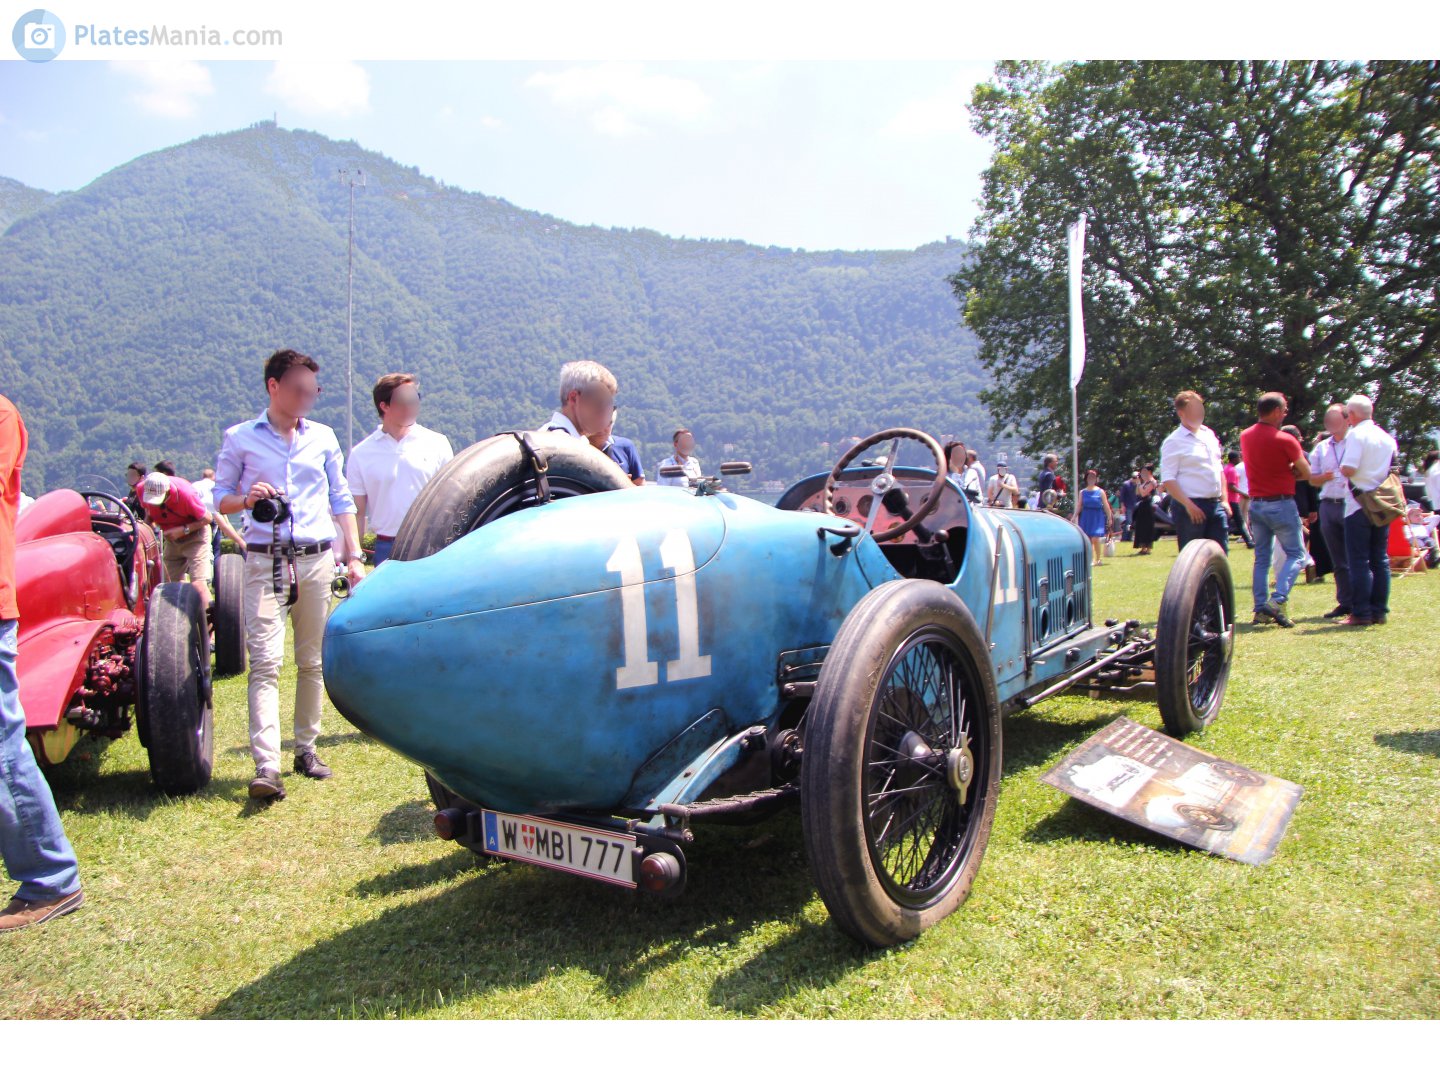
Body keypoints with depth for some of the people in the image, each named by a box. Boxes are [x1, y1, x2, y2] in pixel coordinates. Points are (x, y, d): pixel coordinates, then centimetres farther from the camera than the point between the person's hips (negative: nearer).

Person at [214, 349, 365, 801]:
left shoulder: (323, 437, 13)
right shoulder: (240, 439, 6)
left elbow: (342, 501, 16)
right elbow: (219, 496, 8)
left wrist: (354, 556, 9)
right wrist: (246, 499, -14)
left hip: (317, 560, 3)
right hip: (265, 562, -3)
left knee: (312, 661, 8)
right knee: (265, 661, -11)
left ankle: (306, 748, 20)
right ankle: (266, 766, -15)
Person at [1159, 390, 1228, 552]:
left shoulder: (1210, 435, 14)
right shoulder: (1174, 441, -8)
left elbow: (1219, 469, 22)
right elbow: (1167, 480, -13)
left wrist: (1224, 499, 12)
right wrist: (1188, 505, -20)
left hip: (1215, 504, 7)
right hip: (1191, 507, -7)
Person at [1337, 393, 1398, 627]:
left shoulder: (1356, 435, -11)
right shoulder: (1387, 437, 11)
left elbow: (1348, 469, -20)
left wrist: (1341, 469, 1)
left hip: (1359, 505, -7)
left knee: (1359, 561, -3)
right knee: (1380, 559, 10)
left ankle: (1361, 613, -4)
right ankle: (1379, 610, 12)